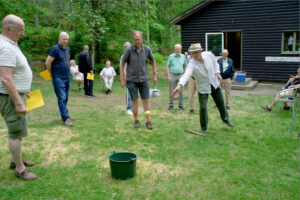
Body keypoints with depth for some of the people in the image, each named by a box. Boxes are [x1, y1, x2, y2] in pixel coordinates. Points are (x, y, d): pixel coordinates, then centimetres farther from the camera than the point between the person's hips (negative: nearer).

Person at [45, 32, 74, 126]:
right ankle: (66, 118, -5)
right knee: (62, 98, -7)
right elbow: (48, 62, -13)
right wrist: (52, 73, -3)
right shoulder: (55, 49, -11)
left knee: (65, 98, 12)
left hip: (67, 77, 7)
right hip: (58, 78, -7)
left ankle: (64, 115, 22)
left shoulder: (67, 49, 13)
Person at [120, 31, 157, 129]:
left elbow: (153, 61, 10)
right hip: (132, 80, -2)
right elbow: (122, 65, -7)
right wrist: (122, 80, -9)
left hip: (143, 79, 2)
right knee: (134, 100, 2)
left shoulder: (147, 49, -7)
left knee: (146, 100, 1)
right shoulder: (129, 50, -14)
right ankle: (136, 121, 18)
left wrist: (155, 75, 4)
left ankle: (148, 121, 9)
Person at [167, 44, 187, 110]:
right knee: (171, 91, 2)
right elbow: (168, 67, -1)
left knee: (181, 91, 2)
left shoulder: (183, 56, 3)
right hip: (172, 76, -1)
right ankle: (171, 105, 14)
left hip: (180, 76, 1)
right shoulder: (171, 56, -2)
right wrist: (168, 76, -9)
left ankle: (180, 104, 14)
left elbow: (185, 66, 10)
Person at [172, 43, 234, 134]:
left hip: (214, 84, 4)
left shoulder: (208, 55, -16)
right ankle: (203, 128, 13)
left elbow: (215, 62, 8)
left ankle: (225, 119, 46)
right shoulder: (192, 64, -28)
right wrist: (180, 85, -62)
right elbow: (186, 75, -46)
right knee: (203, 108, -10)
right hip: (203, 88, -4)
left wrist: (217, 73, -2)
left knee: (221, 103, 18)